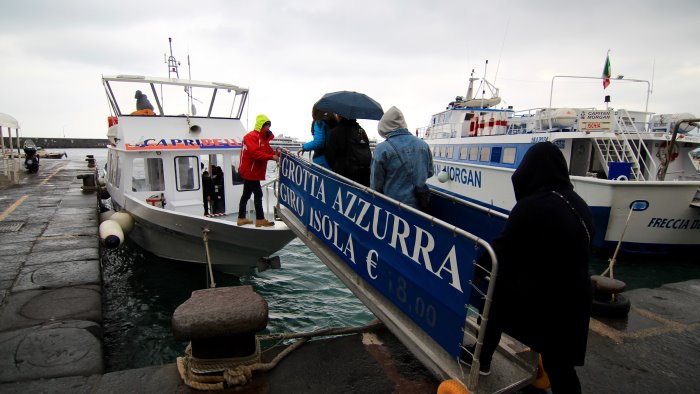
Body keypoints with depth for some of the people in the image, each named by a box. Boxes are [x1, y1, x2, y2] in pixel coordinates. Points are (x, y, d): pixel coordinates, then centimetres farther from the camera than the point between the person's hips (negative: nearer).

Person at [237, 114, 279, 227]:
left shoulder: (263, 138, 16)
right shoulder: (252, 136, -16)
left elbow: (269, 151, 10)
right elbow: (255, 153, -28)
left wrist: (278, 154, -9)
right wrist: (272, 157, -29)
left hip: (250, 172, 10)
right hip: (250, 171, -10)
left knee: (246, 194, 14)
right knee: (258, 194, -7)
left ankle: (241, 218, 22)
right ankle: (260, 219, -1)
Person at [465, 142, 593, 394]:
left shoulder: (531, 206, -20)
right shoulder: (579, 205, 2)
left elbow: (503, 247, -13)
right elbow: (576, 250, 13)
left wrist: (478, 269, 4)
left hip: (539, 295, -5)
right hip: (573, 295, 6)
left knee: (497, 300, 22)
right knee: (559, 361, 13)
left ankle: (482, 360, 38)